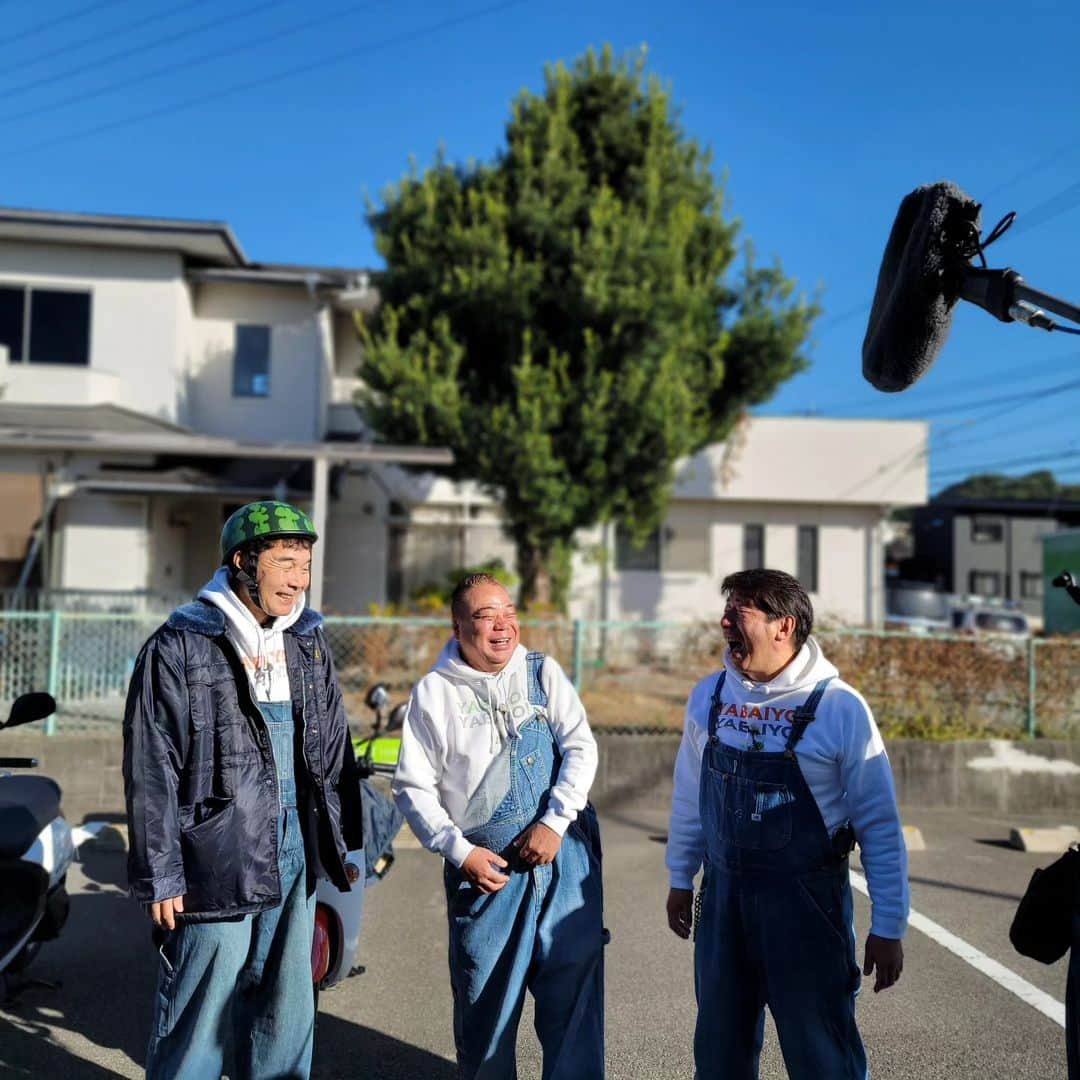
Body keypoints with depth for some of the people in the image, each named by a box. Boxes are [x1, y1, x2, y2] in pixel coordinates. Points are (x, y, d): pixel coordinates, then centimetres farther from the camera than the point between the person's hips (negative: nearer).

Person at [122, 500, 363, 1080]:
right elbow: (151, 773, -9)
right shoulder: (179, 647, -9)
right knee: (197, 1017, 5)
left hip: (296, 865, 5)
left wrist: (343, 844, 12)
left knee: (287, 1014, 17)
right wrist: (160, 876, -10)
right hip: (214, 870, -5)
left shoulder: (310, 643, 8)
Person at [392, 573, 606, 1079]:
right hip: (484, 866, -1)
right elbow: (413, 785, 1)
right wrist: (460, 851, -8)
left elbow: (581, 748, -1)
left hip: (563, 856, 1)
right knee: (483, 1000, 10)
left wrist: (554, 823, -12)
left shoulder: (543, 672, 4)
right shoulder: (434, 692, 0)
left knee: (574, 991, 4)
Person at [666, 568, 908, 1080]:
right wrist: (680, 879, 16)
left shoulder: (839, 707, -14)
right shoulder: (708, 696, -1)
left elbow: (879, 823, -9)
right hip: (722, 893, 4)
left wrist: (887, 926, -8)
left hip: (807, 901, -4)